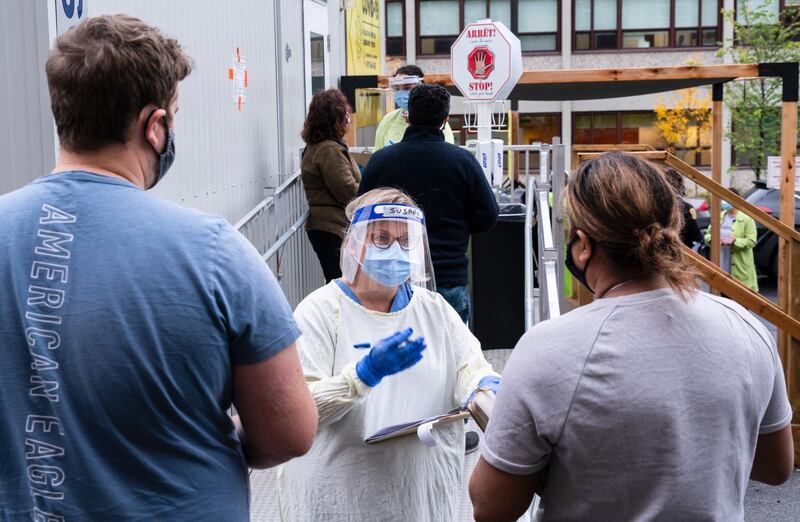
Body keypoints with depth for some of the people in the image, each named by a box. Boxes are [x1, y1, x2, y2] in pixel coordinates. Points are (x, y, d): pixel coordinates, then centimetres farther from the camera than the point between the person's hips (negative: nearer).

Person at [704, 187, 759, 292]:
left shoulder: (746, 218, -8)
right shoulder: (720, 216, 10)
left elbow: (751, 241, -12)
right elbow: (708, 234, 15)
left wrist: (734, 241, -23)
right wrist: (713, 239, -8)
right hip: (722, 264, 6)